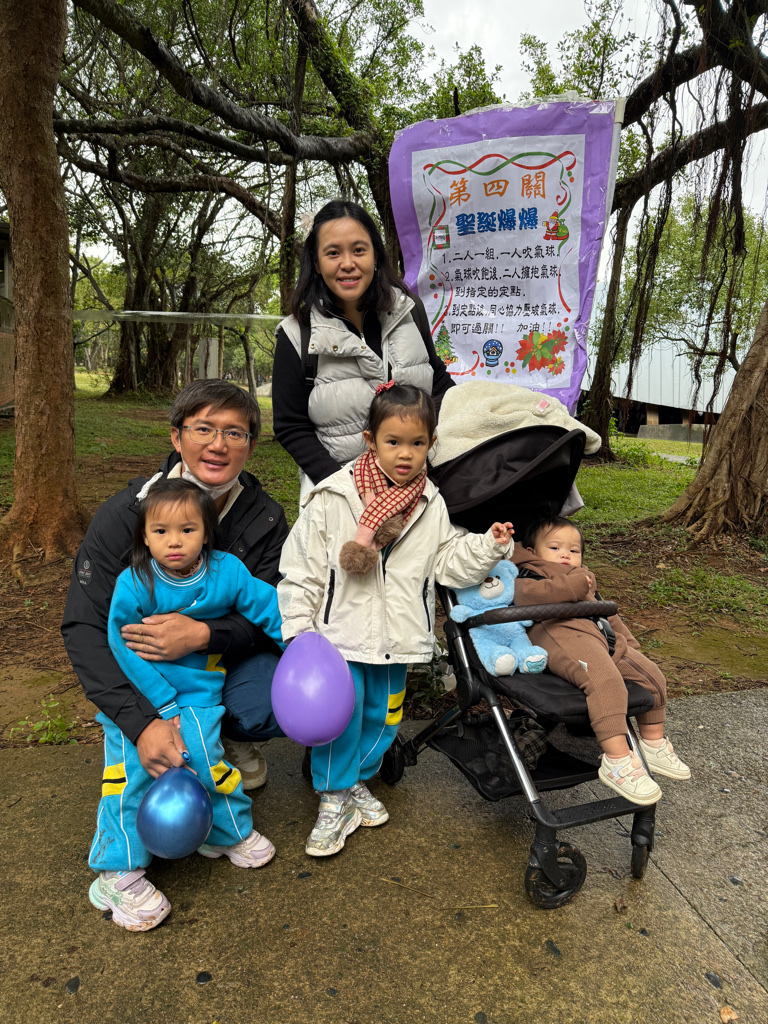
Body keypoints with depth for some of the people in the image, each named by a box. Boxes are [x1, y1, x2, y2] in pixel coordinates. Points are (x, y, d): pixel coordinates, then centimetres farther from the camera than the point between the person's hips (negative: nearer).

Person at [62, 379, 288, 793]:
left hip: (229, 652, 2)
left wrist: (202, 634, -36)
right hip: (143, 659, -1)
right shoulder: (124, 514, -18)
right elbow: (84, 626, -22)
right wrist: (142, 722, -37)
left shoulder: (266, 518, -12)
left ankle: (226, 735, 10)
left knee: (279, 706, -27)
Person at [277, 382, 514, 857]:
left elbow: (448, 563, 5)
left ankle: (358, 779, 41)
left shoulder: (433, 505, 0)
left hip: (397, 636, 4)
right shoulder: (332, 498, -11)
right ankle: (334, 798, 17)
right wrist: (297, 630, -10)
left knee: (382, 715, 16)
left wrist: (488, 546, -10)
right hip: (341, 631, -3)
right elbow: (302, 569, -8)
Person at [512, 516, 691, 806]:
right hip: (563, 636, -9)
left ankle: (653, 744, 24)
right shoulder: (528, 576, 13)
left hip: (605, 639, 9)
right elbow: (527, 593, -13)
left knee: (652, 676, 4)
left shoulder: (586, 580, 41)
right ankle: (617, 761, -32)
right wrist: (572, 585, -10)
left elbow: (608, 615, 43)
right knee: (606, 681, -33)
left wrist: (629, 642, 31)